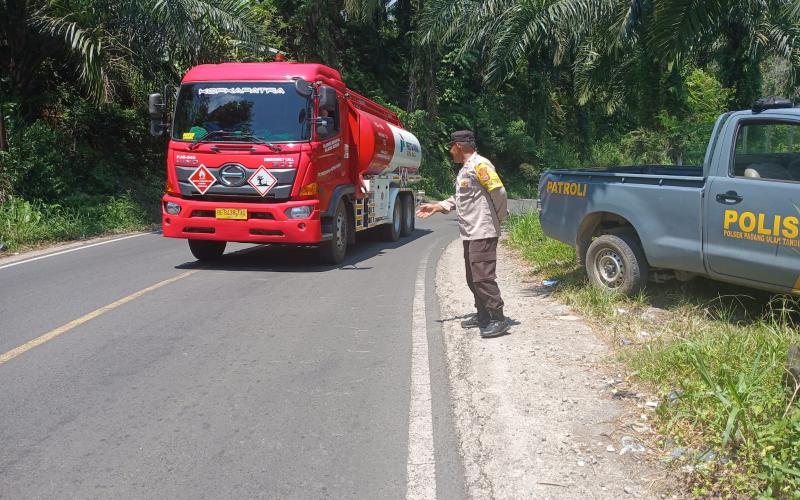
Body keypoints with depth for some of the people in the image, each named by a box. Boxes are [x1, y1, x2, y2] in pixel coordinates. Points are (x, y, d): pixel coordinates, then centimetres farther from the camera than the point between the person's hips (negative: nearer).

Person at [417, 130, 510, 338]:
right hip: (470, 233, 11)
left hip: (483, 233, -10)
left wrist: (500, 217, -7)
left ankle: (498, 319, -5)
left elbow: (498, 191, -19)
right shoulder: (465, 169, 19)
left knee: (483, 277, -10)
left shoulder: (479, 165, -14)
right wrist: (436, 207, 19)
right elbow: (459, 198, 25)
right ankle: (482, 315, 26)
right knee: (473, 278, 15)